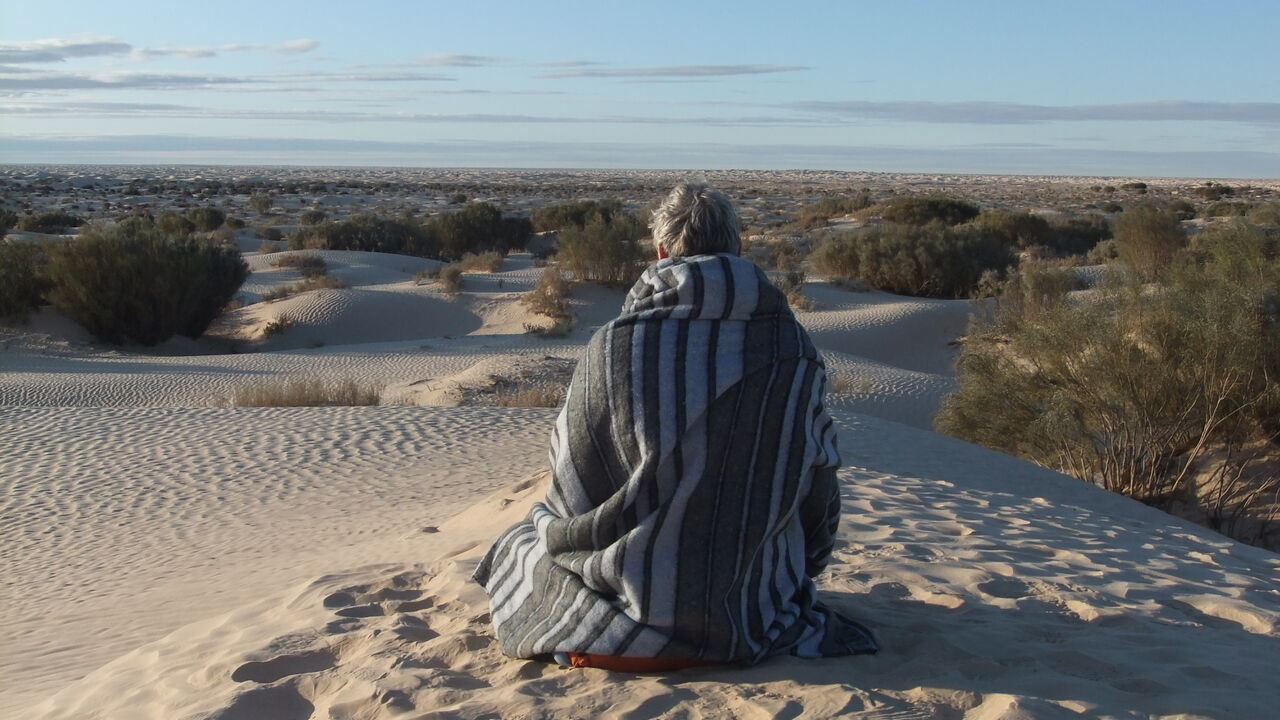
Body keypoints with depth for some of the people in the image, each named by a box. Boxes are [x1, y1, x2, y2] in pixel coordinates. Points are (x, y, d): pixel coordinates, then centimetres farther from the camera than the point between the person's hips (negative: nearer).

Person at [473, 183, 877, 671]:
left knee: (526, 539, 27)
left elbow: (571, 485, -8)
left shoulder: (612, 346, -17)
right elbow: (818, 486, 0)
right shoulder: (792, 349, -10)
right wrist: (795, 574, 19)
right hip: (750, 610, 4)